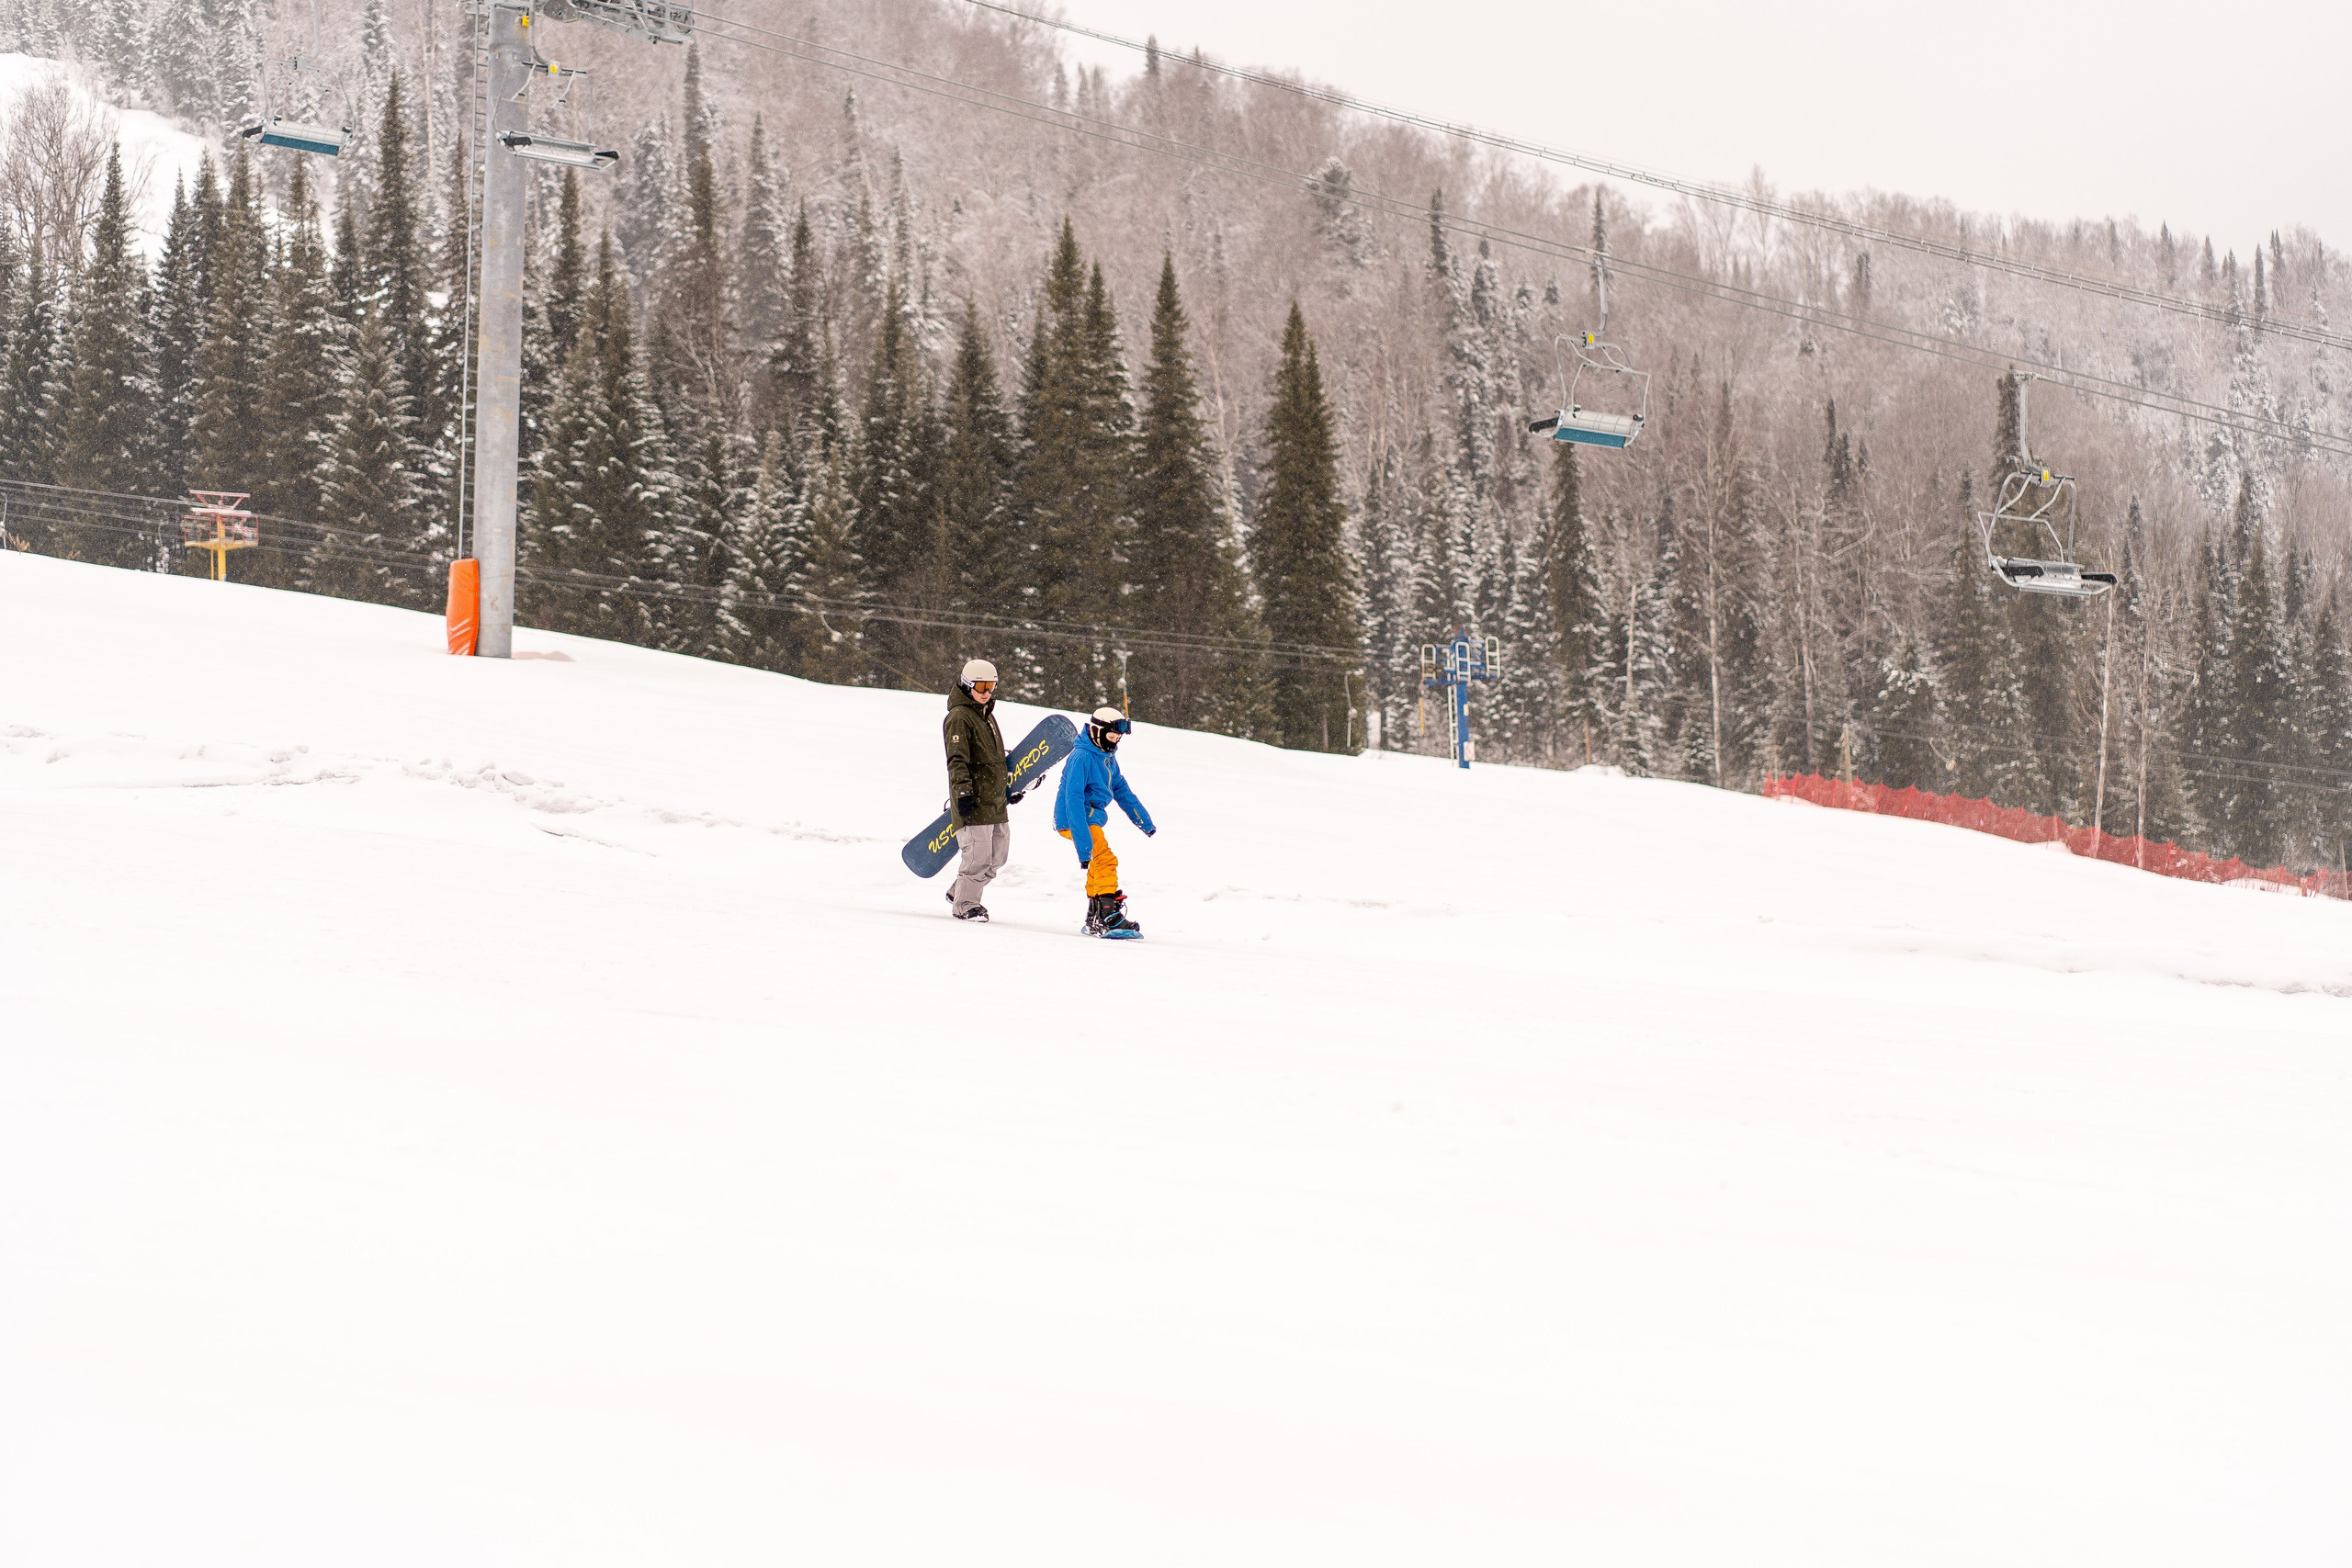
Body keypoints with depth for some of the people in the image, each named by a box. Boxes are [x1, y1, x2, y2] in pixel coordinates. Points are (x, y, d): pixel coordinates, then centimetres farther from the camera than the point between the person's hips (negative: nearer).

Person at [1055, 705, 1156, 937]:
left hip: (1092, 819, 11)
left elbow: (1121, 790, 23)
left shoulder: (1108, 757, 10)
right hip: (1076, 820, -11)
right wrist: (1083, 843, -34)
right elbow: (1073, 799, -27)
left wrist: (1144, 821, 24)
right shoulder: (1082, 757, -20)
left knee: (1099, 866, 20)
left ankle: (1094, 921, 33)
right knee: (1105, 860, -23)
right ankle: (1110, 917, -27)